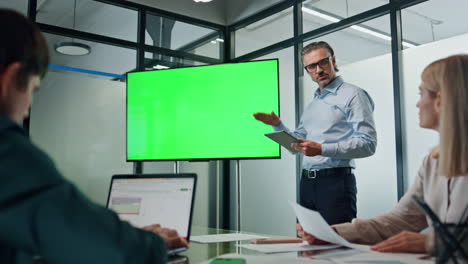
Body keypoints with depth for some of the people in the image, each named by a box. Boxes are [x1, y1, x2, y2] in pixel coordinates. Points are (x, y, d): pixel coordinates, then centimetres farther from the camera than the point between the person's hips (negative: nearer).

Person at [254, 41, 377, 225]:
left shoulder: (352, 95, -4)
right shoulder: (311, 105, 20)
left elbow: (368, 144, -15)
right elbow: (296, 145, 23)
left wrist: (322, 149, -23)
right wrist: (278, 125, 7)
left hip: (335, 180, -7)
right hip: (307, 182, 7)